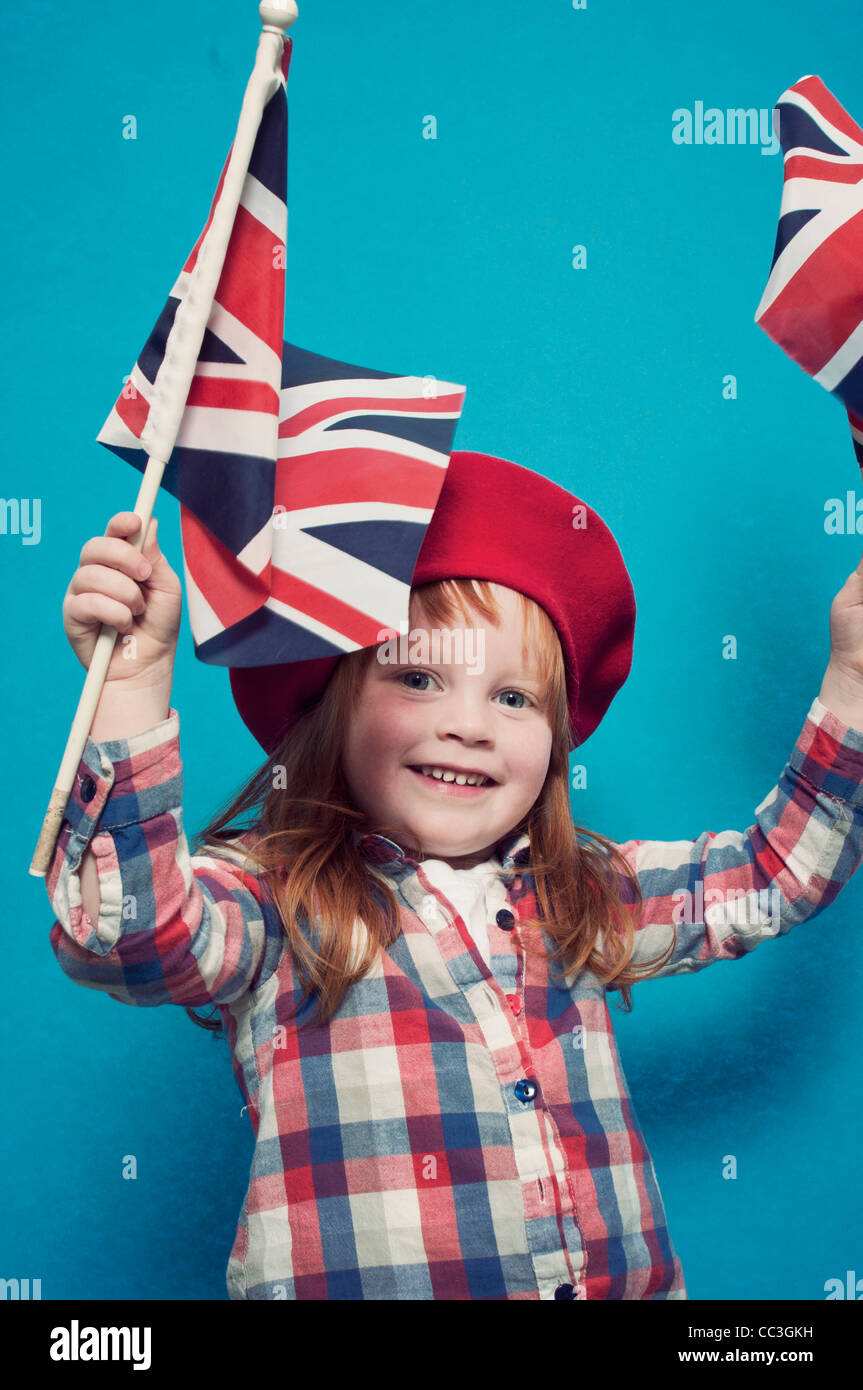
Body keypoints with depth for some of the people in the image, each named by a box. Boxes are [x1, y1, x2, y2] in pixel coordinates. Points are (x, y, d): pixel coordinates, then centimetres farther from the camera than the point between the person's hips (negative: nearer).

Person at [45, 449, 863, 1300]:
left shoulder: (580, 898, 12)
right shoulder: (267, 898, -2)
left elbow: (772, 875, 20)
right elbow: (129, 936, -20)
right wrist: (135, 684, -29)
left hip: (620, 1281, 4)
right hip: (353, 1285, -4)